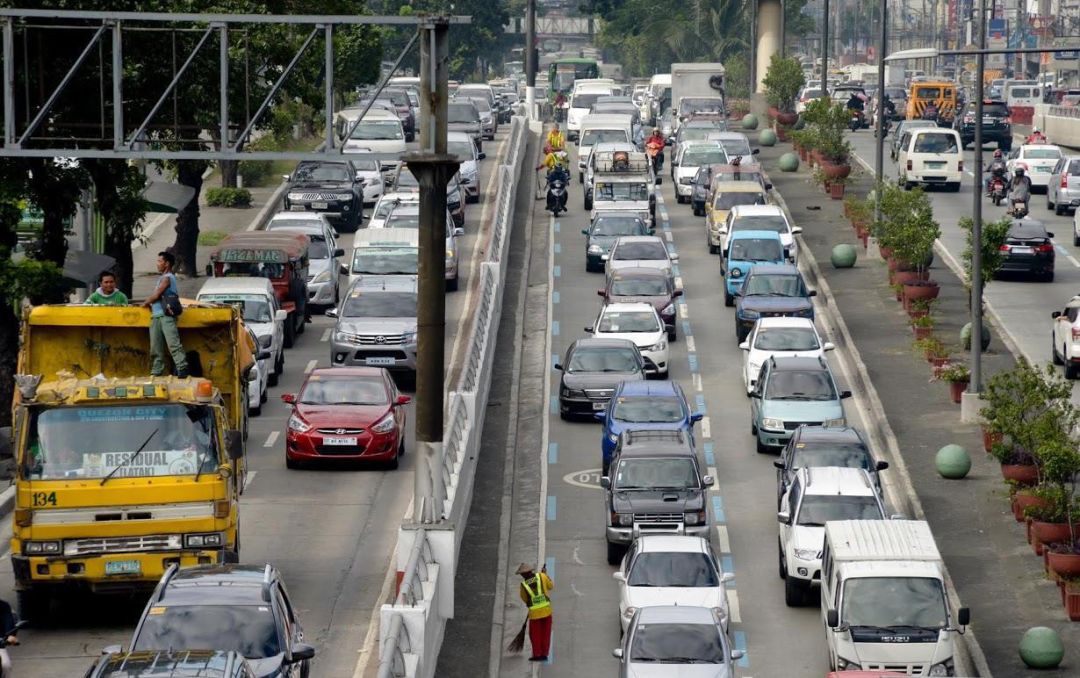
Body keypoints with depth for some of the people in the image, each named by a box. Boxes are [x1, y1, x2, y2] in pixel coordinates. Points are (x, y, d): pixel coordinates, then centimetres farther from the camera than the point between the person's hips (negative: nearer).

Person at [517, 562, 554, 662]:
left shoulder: (523, 585, -5)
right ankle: (544, 654, 13)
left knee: (535, 635, 11)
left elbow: (525, 599, 9)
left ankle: (537, 654, 9)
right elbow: (551, 586, 12)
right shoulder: (542, 576, -3)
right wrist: (545, 574, 20)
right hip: (546, 609, 2)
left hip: (534, 612, -2)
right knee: (545, 633, 12)